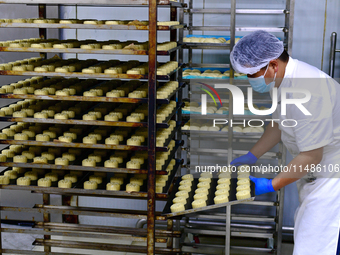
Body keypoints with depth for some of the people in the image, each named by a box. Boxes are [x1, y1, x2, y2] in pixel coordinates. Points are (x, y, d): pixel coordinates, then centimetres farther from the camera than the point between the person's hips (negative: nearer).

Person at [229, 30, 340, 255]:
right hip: (313, 170, 10)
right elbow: (279, 125, 16)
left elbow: (311, 156, -27)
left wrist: (272, 185, -20)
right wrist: (252, 156, 13)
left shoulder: (306, 92, -32)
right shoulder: (283, 80, 1)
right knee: (305, 234, 19)